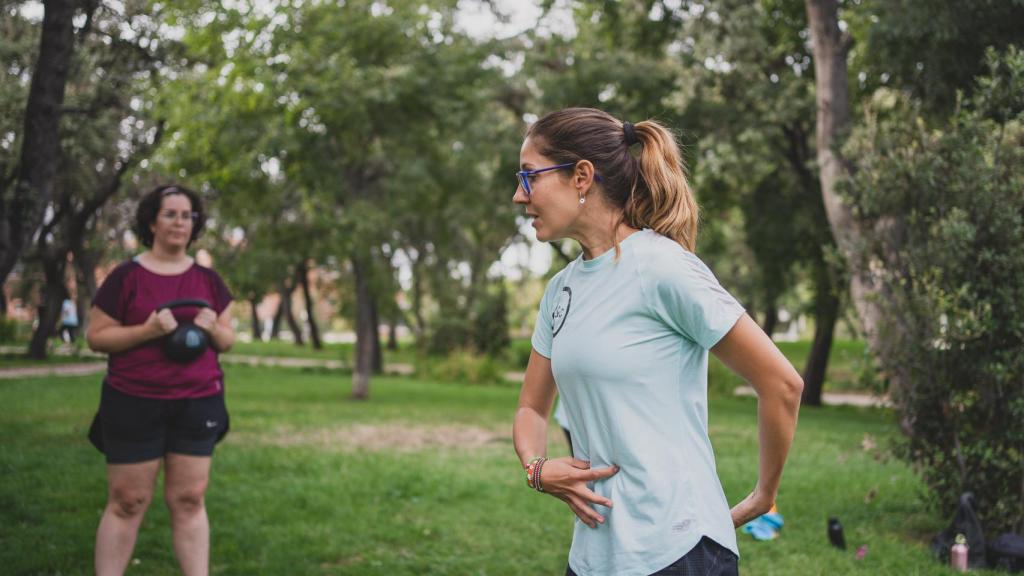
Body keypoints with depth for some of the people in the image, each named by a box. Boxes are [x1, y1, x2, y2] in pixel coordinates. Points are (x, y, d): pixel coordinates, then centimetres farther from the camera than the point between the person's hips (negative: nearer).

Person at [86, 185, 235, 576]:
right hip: (134, 404, -3)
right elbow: (95, 337, -4)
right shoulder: (126, 276, -3)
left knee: (189, 499, 6)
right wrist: (147, 330, -18)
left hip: (197, 404, 3)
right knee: (127, 501, 1)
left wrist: (213, 329, -10)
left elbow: (228, 340, 13)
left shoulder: (208, 280, 8)